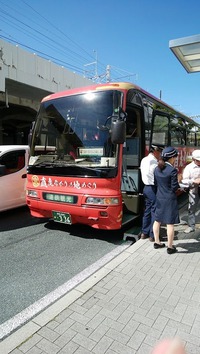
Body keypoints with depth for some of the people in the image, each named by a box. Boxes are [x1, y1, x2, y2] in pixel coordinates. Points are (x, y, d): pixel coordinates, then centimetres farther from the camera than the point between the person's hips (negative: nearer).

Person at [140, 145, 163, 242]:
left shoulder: (144, 160, 11)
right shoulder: (154, 161, -17)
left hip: (146, 187, 9)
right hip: (153, 189, -9)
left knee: (147, 210, 17)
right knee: (154, 212, 1)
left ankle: (144, 233, 26)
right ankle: (152, 235, 10)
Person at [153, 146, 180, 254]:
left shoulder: (157, 169, 3)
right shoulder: (172, 170, -17)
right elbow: (175, 187, -14)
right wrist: (178, 184, 6)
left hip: (159, 198, 7)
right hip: (170, 199, -7)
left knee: (157, 220, 16)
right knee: (170, 223, 2)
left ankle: (157, 242, 29)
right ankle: (170, 247, 12)